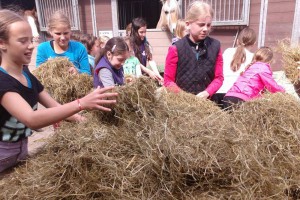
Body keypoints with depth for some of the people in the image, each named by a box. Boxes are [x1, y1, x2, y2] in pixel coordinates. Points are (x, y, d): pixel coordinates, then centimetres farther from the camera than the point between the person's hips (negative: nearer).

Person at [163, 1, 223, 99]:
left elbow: (218, 77, 5)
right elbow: (168, 81, -4)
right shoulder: (176, 49, -8)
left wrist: (207, 92, -12)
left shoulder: (215, 46, 2)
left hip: (206, 99, 3)